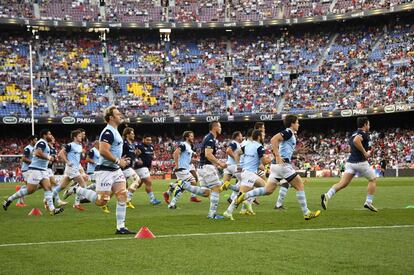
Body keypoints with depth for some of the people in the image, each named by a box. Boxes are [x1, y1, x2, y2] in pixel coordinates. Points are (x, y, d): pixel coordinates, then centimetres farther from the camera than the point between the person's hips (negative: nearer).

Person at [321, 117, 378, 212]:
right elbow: (356, 140, -29)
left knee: (343, 183, -3)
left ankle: (327, 195, -23)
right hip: (360, 162, -7)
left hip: (350, 161, 7)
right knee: (373, 180, 14)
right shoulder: (364, 133, -8)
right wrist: (365, 153, -20)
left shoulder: (353, 134, 20)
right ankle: (368, 202, 11)